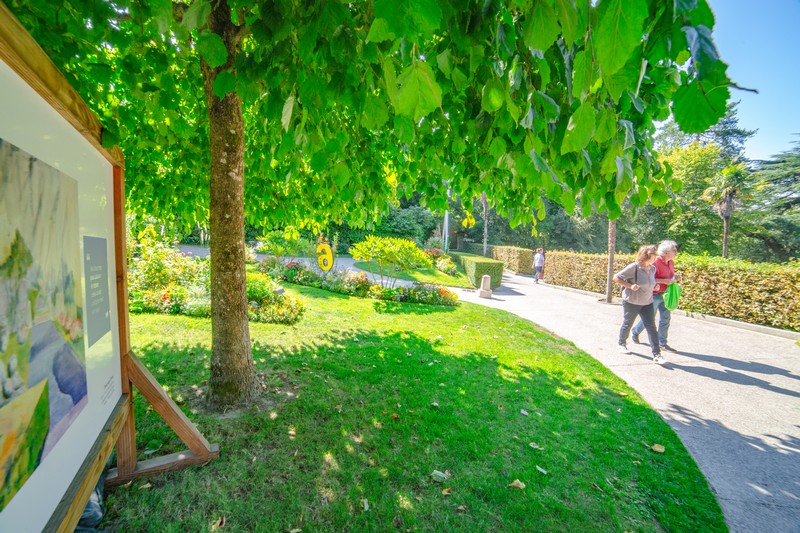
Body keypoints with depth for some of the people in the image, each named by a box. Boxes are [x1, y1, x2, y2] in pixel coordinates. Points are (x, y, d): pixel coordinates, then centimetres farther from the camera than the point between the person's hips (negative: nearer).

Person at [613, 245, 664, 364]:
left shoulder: (652, 269, 4)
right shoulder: (634, 267, -17)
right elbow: (616, 278, -14)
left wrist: (655, 286, 1)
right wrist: (630, 286, -24)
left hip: (647, 303, 5)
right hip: (631, 302, -5)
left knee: (651, 326, -1)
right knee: (627, 324, 12)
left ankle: (656, 354, 2)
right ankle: (621, 344, 35)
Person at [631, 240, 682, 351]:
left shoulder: (671, 263, 6)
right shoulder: (656, 262, -20)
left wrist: (675, 277, 0)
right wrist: (665, 281, -25)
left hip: (665, 294, 8)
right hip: (654, 295, -7)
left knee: (665, 318, 8)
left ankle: (662, 343, 17)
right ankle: (635, 331, 31)